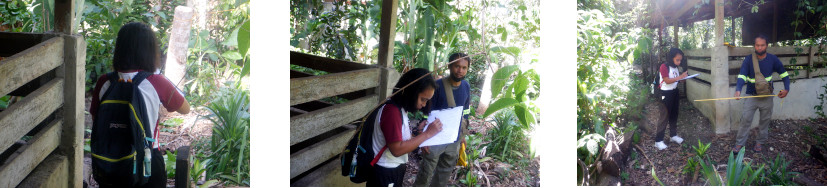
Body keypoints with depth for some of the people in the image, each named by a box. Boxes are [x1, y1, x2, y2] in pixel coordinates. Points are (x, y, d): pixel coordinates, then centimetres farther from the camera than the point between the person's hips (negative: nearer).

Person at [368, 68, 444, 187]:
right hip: (385, 172, -10)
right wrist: (427, 134, -24)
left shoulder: (400, 109, 5)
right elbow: (397, 149, -28)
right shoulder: (392, 111, -25)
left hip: (395, 169, 10)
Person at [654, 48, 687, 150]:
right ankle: (658, 141, -2)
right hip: (666, 94, -8)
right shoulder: (664, 67, -17)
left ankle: (673, 135, 34)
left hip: (674, 92, 8)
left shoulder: (675, 68, 8)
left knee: (674, 115, 17)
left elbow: (676, 80, 14)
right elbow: (667, 80, -23)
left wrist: (683, 78, -5)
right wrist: (680, 77, -26)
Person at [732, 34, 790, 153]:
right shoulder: (748, 60, -9)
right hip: (751, 95, -1)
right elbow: (742, 76, -19)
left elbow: (784, 74, 6)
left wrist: (786, 89, -8)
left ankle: (761, 142, 26)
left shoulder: (773, 59, -4)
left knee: (764, 121, 11)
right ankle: (739, 143, 5)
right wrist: (738, 90, -36)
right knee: (745, 119, -3)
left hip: (767, 96, 1)